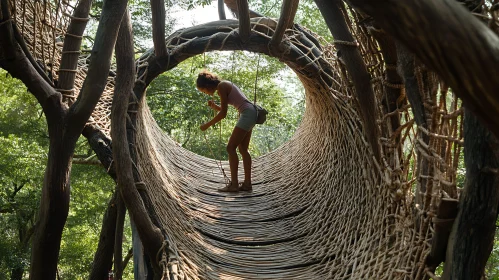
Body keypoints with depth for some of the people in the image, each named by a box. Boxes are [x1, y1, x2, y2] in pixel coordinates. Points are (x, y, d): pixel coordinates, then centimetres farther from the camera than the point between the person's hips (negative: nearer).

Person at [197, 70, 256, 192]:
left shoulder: (221, 87, -12)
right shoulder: (224, 85, 17)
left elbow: (223, 114, -14)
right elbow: (224, 110, 23)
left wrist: (207, 125, -6)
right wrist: (214, 106, 5)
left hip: (247, 113, -10)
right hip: (249, 113, 10)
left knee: (231, 147, -10)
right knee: (243, 149, 11)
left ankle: (234, 184, -10)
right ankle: (247, 183, 11)